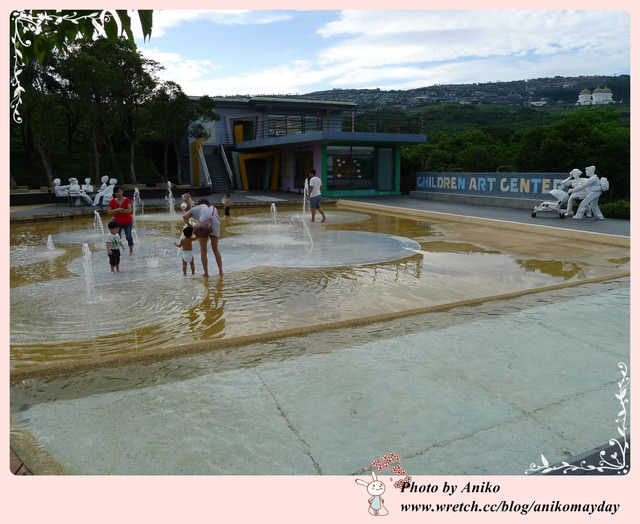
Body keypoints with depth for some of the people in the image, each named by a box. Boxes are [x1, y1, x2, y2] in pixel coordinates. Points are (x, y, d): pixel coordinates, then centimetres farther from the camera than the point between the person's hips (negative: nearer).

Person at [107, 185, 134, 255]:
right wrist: (117, 210, -18)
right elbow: (109, 211, -3)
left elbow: (130, 210, -16)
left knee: (129, 237, 6)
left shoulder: (127, 200, -5)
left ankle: (131, 251, 18)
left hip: (127, 222, -1)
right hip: (117, 222, 1)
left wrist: (120, 211, -19)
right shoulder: (112, 201, 0)